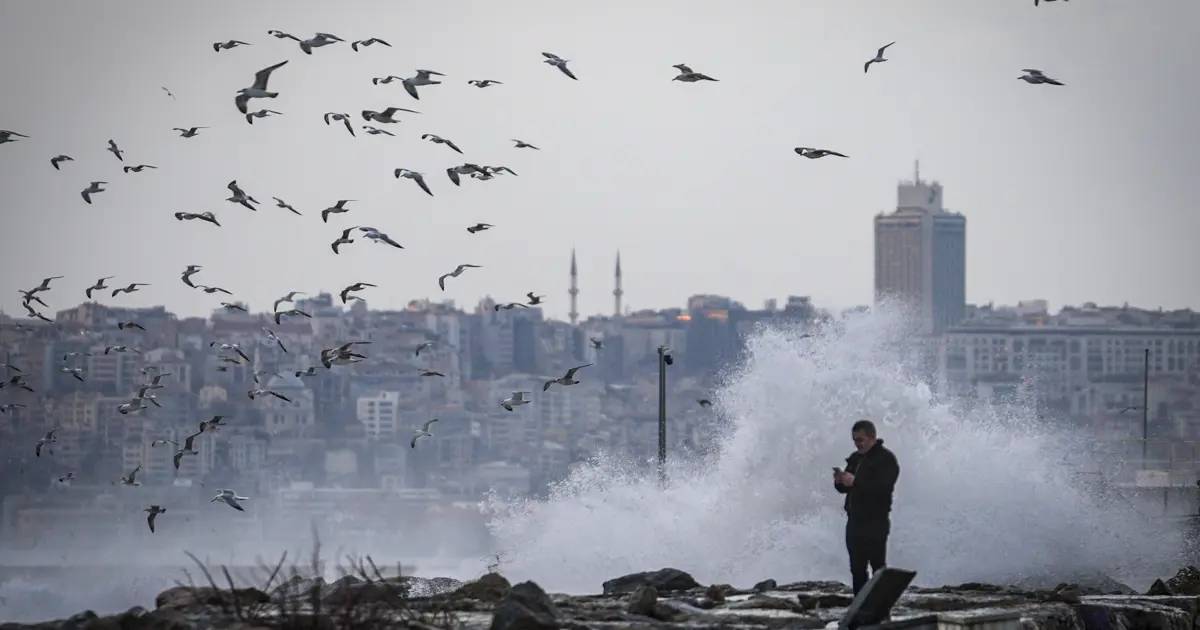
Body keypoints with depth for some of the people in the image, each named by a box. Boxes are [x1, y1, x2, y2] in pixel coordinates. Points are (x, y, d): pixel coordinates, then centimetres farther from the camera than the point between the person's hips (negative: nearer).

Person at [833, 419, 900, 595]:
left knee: (878, 567, -9)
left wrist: (855, 482, -25)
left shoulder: (886, 458, -7)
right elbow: (845, 488, 21)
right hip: (854, 521, 8)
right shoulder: (855, 458, 17)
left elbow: (884, 486, -22)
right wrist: (840, 481, -3)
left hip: (875, 523, -8)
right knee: (857, 568, 8)